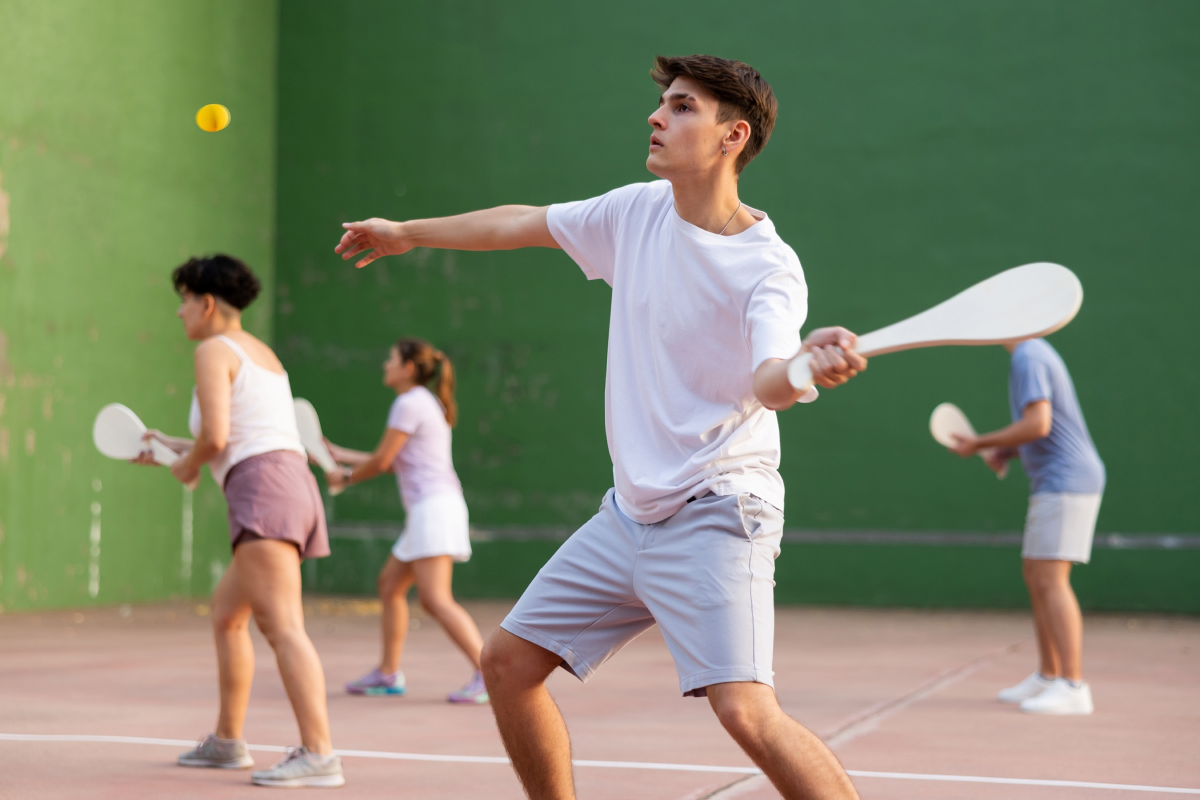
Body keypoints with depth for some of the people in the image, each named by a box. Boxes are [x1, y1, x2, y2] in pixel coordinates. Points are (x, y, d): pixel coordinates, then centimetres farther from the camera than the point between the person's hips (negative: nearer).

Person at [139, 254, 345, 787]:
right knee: (226, 614, 21)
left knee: (282, 627, -17)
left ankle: (319, 755, -25)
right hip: (292, 482, 10)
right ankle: (227, 742, 29)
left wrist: (188, 466, 7)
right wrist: (174, 447, 33)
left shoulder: (214, 349, -2)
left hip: (263, 488, -10)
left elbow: (215, 436, -14)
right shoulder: (261, 352, 26)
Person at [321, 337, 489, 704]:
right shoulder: (426, 404, 21)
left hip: (434, 506, -10)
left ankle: (488, 674, -23)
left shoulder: (409, 403, -9)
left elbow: (382, 461, -8)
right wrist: (337, 453, 30)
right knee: (389, 584, 16)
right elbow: (390, 463, 26)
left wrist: (346, 478, 10)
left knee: (436, 599, -17)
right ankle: (388, 674, 22)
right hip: (428, 510, 10)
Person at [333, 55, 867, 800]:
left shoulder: (768, 268, -16)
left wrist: (809, 363, -56)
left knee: (746, 710, -25)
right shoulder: (638, 211, 4)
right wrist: (407, 231, 29)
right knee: (508, 662, 10)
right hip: (630, 513, 7)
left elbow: (769, 382, -33)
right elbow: (522, 223, 19)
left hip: (715, 517, -7)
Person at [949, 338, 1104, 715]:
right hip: (1052, 482, 10)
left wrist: (979, 444, -15)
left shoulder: (1028, 358, -15)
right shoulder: (1034, 353, 16)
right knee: (1035, 576, 14)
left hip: (1066, 482, -10)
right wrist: (1006, 451, 11)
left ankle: (1073, 687, -17)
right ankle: (1047, 677, 21)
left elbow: (1038, 425, -26)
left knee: (1050, 579, -14)